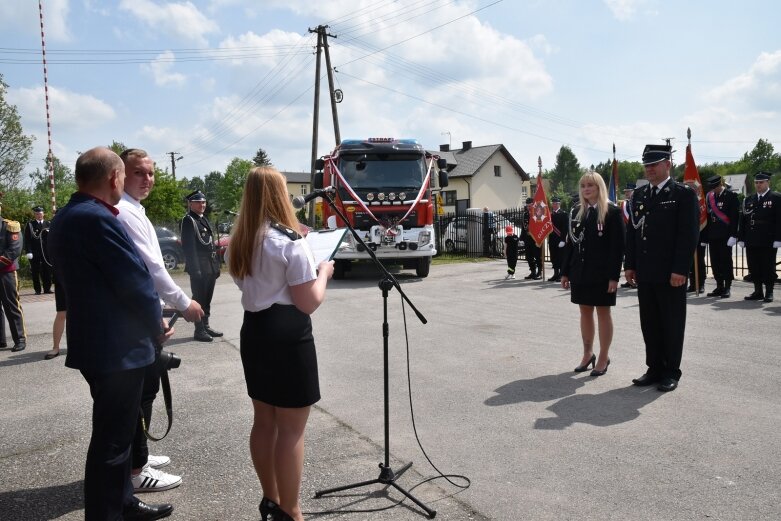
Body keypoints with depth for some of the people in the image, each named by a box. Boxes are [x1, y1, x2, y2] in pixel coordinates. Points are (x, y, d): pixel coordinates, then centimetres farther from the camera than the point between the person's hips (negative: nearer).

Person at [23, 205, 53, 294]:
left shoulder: (48, 224, 10)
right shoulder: (30, 225, 3)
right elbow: (27, 239, -1)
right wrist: (29, 251, -10)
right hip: (35, 253, -2)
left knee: (47, 271, 3)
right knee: (35, 272, 2)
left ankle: (47, 288, 11)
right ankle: (37, 289, 10)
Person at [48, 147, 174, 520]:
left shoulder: (65, 217, 9)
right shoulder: (98, 219, -22)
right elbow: (136, 281, -22)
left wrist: (148, 320, 14)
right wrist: (157, 325, -4)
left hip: (94, 341, 11)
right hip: (117, 347, -11)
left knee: (114, 432, 23)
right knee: (112, 439, 2)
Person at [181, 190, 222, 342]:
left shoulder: (205, 220, 18)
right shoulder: (188, 220, -8)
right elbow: (188, 246, -16)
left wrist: (216, 265, 16)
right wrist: (195, 269, -22)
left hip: (211, 267, 8)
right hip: (199, 267, -8)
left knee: (207, 298, 14)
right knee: (199, 298, -2)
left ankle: (206, 326, 23)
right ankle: (199, 330, 6)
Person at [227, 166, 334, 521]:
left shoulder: (239, 242, 7)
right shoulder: (290, 242, -16)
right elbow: (308, 302, -16)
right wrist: (323, 272, 1)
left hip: (253, 332, 8)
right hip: (288, 337, -8)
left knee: (264, 422, 17)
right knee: (291, 429, 2)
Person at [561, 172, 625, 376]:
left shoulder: (612, 211, -6)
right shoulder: (576, 212, 9)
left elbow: (617, 246, -10)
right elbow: (570, 243, 10)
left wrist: (614, 276, -16)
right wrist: (565, 272, 7)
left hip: (601, 273, -5)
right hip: (580, 272, 5)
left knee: (603, 313, 5)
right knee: (585, 312, 12)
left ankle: (604, 357, 16)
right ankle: (587, 354, 25)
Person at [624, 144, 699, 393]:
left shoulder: (684, 194, -5)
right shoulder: (639, 195, 12)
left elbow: (689, 234, -11)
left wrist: (680, 270, -16)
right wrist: (630, 265, 7)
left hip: (671, 274, -5)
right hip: (644, 273, 6)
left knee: (672, 325, 6)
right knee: (649, 324, 11)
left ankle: (671, 372, 17)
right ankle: (654, 369, 22)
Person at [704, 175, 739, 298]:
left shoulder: (731, 196, -4)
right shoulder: (709, 196, 11)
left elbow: (735, 216, -8)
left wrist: (733, 235, -14)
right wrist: (705, 235, 7)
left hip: (725, 235, -5)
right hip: (712, 235, 5)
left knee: (726, 261, -1)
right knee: (715, 262, 7)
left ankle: (727, 288, 6)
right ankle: (719, 287, 15)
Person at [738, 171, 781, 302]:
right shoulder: (749, 200, 14)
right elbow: (743, 220, 11)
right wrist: (742, 238, 4)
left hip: (768, 242, -4)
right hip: (752, 241, 4)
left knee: (768, 267, 1)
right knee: (754, 268, 7)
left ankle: (769, 292, 10)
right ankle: (758, 292, 16)